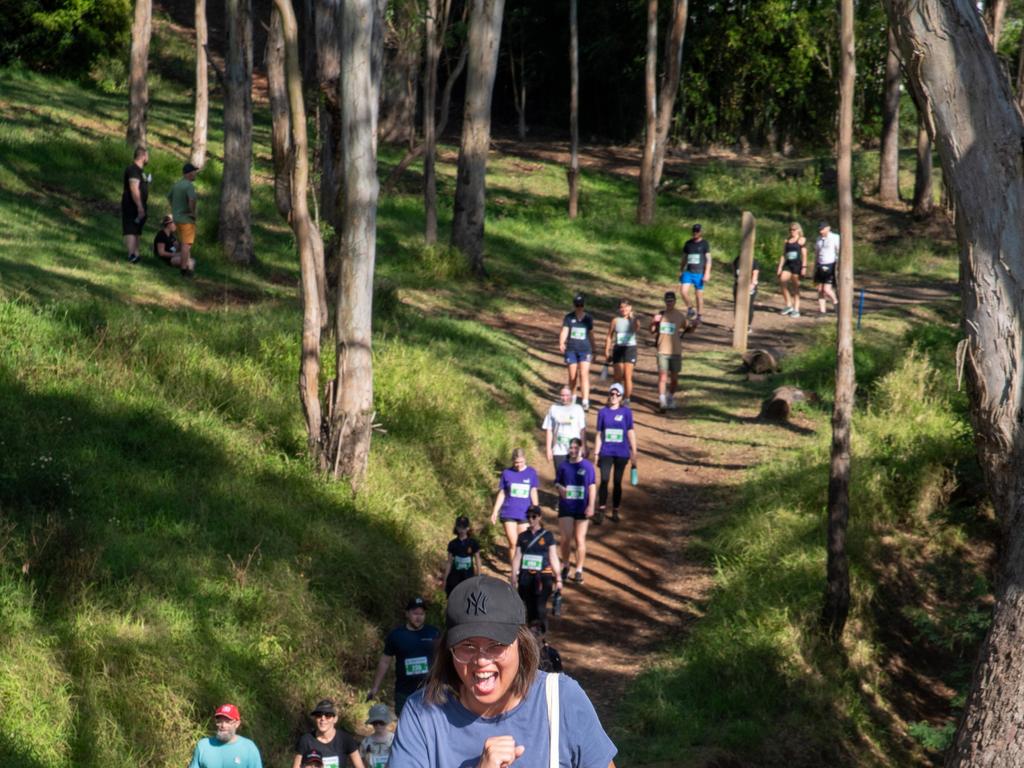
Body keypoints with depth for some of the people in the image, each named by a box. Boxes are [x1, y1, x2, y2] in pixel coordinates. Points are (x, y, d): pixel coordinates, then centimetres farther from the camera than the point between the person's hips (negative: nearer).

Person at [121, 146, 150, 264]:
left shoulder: (138, 170, 17)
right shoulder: (133, 170, -16)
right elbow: (134, 189, -24)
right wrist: (140, 207, -26)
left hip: (138, 206, 11)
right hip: (132, 206, -11)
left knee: (136, 231, 12)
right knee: (131, 231, -11)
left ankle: (135, 254, 15)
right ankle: (132, 255, -15)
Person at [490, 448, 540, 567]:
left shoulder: (531, 473, 2)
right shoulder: (507, 473, 1)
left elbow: (533, 493, 9)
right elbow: (502, 494, 7)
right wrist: (495, 512, 5)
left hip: (525, 514, 1)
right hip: (509, 513, -1)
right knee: (513, 543, -6)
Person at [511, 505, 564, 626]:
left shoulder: (547, 536, 5)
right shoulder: (523, 537, 10)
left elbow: (554, 558, 6)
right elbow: (517, 559, 12)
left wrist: (558, 579, 3)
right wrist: (514, 580, 8)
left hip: (543, 576, -2)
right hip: (525, 576, 2)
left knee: (540, 608, -15)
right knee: (529, 608, 0)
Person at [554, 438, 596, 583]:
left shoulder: (587, 466, -2)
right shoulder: (564, 466, 4)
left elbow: (592, 487, -2)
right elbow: (557, 482, 11)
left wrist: (591, 506, -8)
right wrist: (560, 488, -14)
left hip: (582, 509, -2)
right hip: (565, 507, 2)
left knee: (580, 539, 0)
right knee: (566, 539, 0)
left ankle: (579, 571, 7)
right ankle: (565, 566, 20)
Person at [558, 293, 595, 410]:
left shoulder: (588, 318, 6)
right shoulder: (568, 317, 1)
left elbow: (591, 335, 14)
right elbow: (564, 331, -10)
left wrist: (593, 351, 20)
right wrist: (561, 343, -29)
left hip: (585, 350, 0)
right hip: (571, 350, 0)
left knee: (584, 374, -14)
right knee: (572, 376, 7)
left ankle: (585, 401, -20)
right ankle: (572, 397, 29)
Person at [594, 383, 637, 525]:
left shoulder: (626, 412, 0)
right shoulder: (603, 412, 3)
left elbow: (631, 433, 3)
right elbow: (599, 435, 8)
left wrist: (634, 454, 1)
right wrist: (596, 453, 7)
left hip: (621, 453, 0)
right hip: (606, 453, 0)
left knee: (617, 482, 5)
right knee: (604, 481, -7)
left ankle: (615, 512, 15)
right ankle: (601, 510, -1)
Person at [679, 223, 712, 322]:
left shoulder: (704, 244, 0)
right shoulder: (688, 243, 11)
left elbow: (708, 259, -3)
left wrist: (707, 273, -11)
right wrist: (681, 271, 16)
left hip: (699, 273, -3)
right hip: (688, 272, 3)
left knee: (699, 295, 2)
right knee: (684, 291, -15)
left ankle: (699, 316, 11)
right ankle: (690, 309, 4)